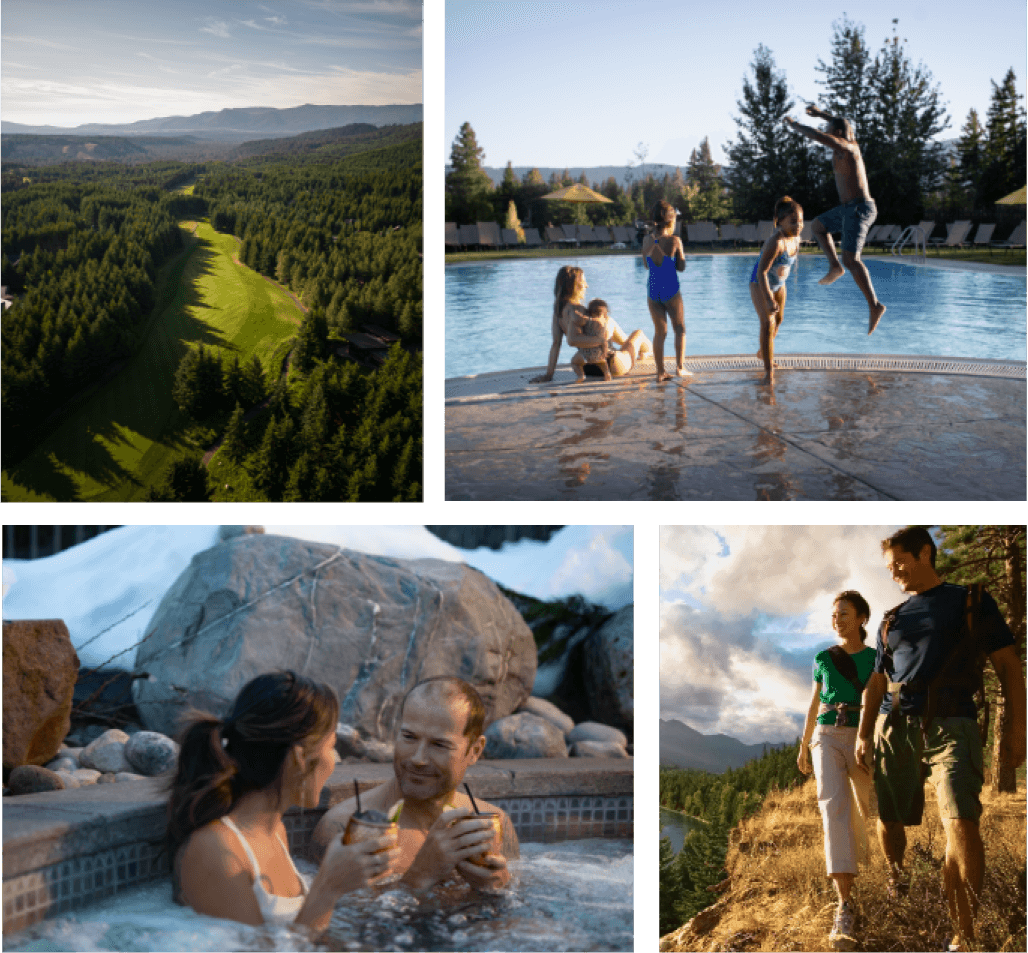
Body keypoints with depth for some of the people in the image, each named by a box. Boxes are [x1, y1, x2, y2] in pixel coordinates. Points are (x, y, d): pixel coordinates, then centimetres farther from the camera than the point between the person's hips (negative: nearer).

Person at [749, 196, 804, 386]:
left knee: (778, 319, 25)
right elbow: (761, 272, -38)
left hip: (779, 284, 9)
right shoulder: (776, 241, -36)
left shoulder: (795, 238, -10)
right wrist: (769, 300, -44)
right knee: (768, 322, -22)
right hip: (760, 284, -9)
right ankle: (769, 372, -20)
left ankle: (763, 352, 53)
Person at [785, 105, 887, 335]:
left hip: (858, 209, -10)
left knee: (851, 258, -19)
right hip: (851, 208, 10)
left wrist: (794, 124, -5)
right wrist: (820, 113, 39)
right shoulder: (852, 143, 13)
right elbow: (843, 126, 35)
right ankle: (834, 266, 15)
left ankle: (874, 305, -26)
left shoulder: (843, 146, -13)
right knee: (819, 225, 27)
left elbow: (815, 135, -21)